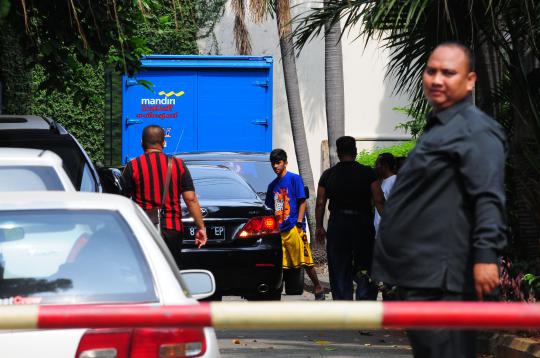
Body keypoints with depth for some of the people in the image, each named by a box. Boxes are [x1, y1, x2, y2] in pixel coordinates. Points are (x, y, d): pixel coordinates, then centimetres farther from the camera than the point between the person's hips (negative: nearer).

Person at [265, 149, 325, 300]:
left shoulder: (294, 179, -1)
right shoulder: (273, 185, 17)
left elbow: (302, 202, -5)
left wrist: (299, 224, -12)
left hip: (293, 229, -6)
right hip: (279, 230, 6)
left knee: (305, 261, -4)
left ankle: (318, 289, 8)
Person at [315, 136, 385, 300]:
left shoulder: (328, 175, 3)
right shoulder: (367, 173, -2)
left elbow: (320, 203, 2)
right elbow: (379, 200, -8)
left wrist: (319, 227, 11)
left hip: (337, 225, 1)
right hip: (362, 224, -1)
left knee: (339, 271, 7)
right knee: (365, 269, 4)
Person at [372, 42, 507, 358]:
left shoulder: (475, 130, -11)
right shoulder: (439, 128, 21)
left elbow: (489, 198, -22)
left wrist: (485, 255, -31)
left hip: (441, 281, -11)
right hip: (418, 274, 11)